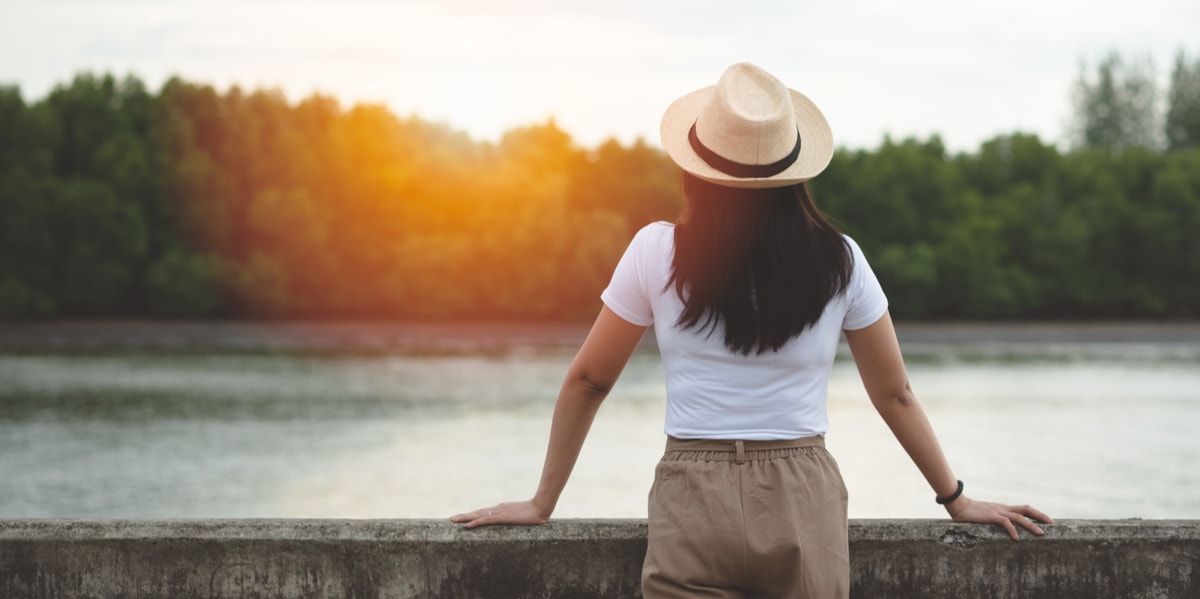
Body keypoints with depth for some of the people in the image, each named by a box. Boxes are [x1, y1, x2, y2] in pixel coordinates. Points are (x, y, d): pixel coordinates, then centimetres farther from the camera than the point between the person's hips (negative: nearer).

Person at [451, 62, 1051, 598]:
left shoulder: (658, 252, -1)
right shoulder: (837, 260, 1)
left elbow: (587, 380, 6)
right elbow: (894, 393, 9)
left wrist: (541, 503, 17)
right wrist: (955, 498, 21)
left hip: (692, 505, -1)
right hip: (804, 506, 1)